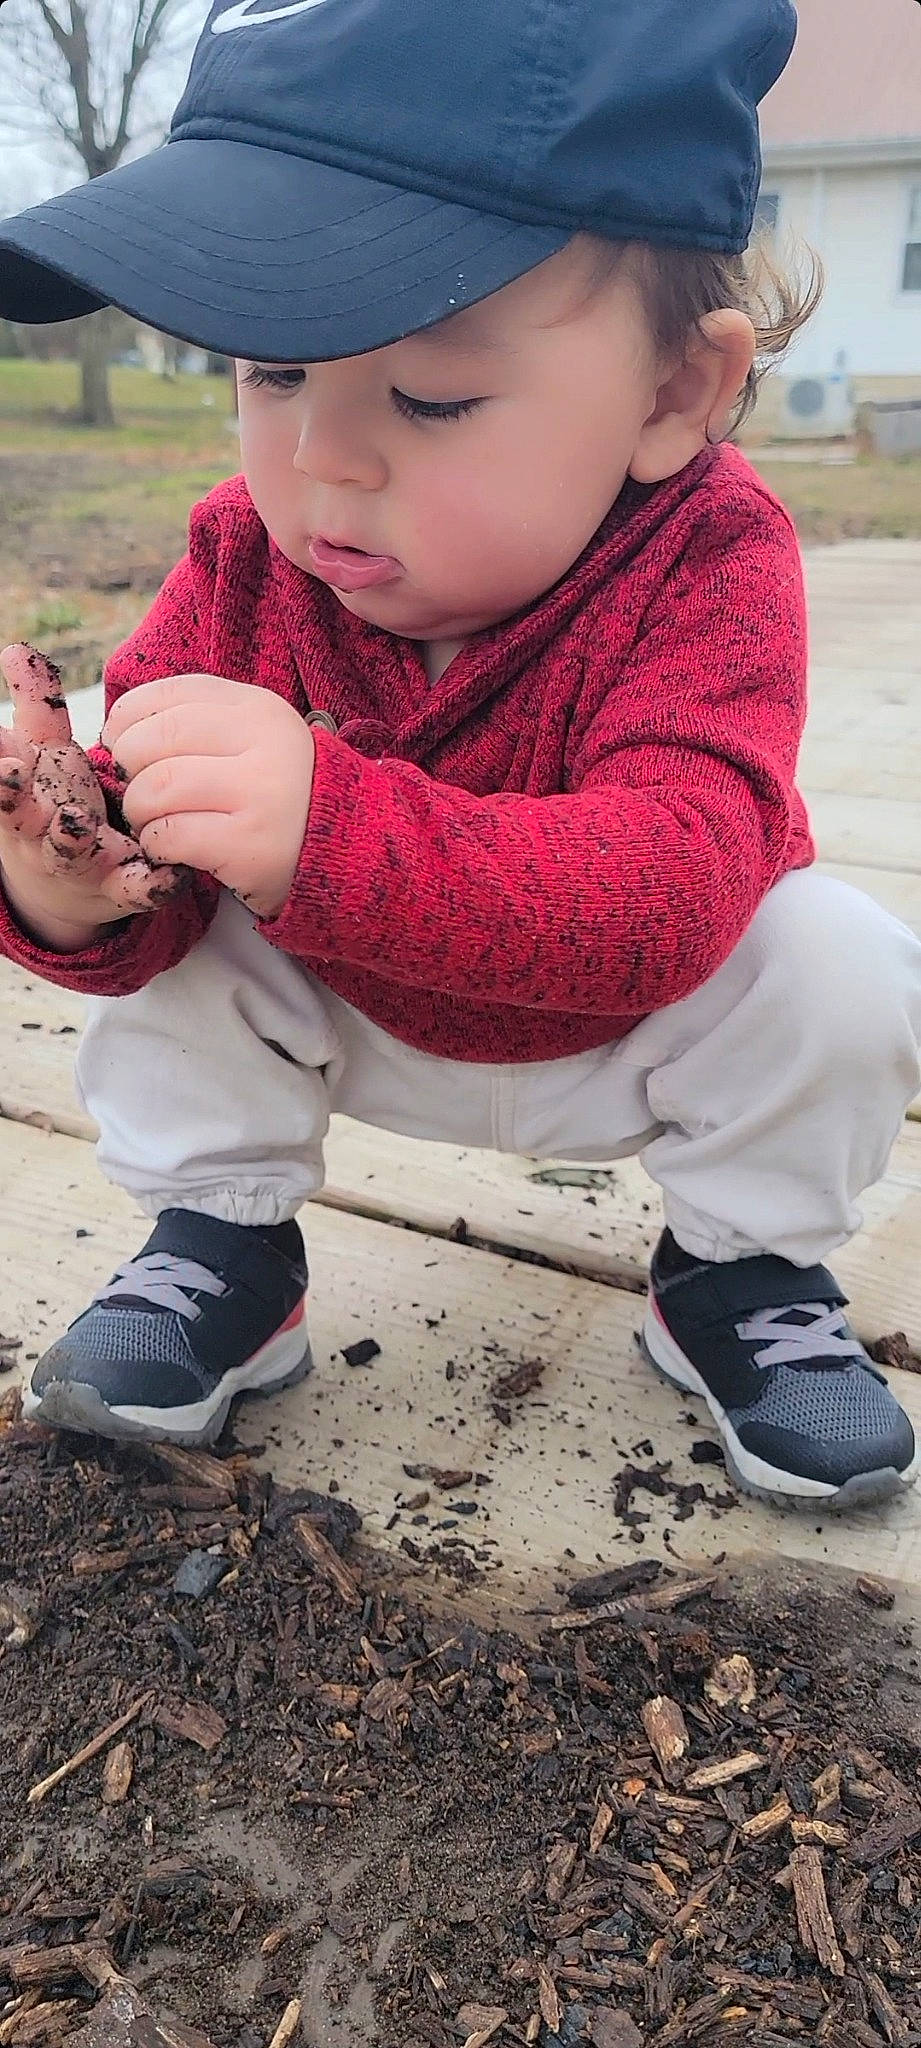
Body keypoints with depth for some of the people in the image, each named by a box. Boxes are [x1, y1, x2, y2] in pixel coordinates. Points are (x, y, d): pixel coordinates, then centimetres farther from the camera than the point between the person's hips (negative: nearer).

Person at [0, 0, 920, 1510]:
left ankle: (742, 1271, 2)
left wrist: (327, 828, -63)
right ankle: (220, 1241, 4)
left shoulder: (709, 570, -31)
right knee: (153, 897, -18)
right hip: (356, 1027, 3)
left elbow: (668, 895, -48)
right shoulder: (246, 556, -18)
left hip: (634, 1040, -2)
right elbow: (152, 868, -17)